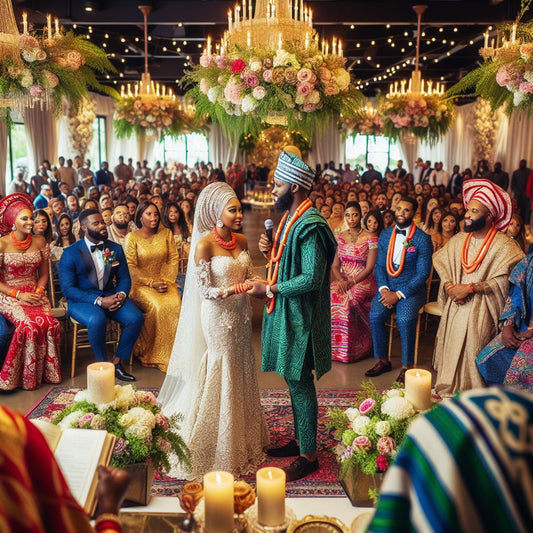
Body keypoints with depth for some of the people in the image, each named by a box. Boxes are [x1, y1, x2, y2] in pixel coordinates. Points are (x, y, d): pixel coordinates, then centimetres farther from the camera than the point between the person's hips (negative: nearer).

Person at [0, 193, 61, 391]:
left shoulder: (39, 242, 8)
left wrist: (38, 291, -4)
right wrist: (18, 295, -14)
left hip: (34, 294, 4)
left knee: (50, 324, -26)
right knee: (29, 325, -31)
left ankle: (46, 372, -6)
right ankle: (26, 377, -12)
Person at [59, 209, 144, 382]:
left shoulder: (116, 249, 9)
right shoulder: (70, 253, -5)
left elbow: (125, 278, 13)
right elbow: (67, 289, -11)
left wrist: (121, 295, -12)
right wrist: (99, 301, -22)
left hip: (110, 296, 4)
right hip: (82, 300, -4)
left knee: (136, 318, -23)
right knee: (97, 320, -37)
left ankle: (117, 363, -5)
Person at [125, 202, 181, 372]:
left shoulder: (166, 233, 9)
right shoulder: (132, 237, -1)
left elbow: (173, 259, 7)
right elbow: (130, 267, -7)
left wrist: (167, 280, -8)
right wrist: (152, 283, -15)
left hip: (164, 280, 3)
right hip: (140, 284, -3)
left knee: (175, 306, -28)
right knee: (157, 306, -32)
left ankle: (172, 353, -15)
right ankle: (152, 353, -14)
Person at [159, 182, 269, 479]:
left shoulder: (241, 240, 4)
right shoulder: (204, 245, -15)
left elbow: (249, 277, 7)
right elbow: (204, 291, -17)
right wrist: (236, 289, -28)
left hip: (240, 315, 6)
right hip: (217, 318, -6)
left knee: (241, 374, 15)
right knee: (221, 378, 2)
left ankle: (244, 436, 33)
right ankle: (220, 451, 19)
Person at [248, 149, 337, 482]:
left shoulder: (310, 226, -20)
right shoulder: (291, 217, 11)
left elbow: (312, 279, -26)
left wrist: (269, 289, -20)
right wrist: (272, 250, 2)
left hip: (300, 317, -10)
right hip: (285, 312, 10)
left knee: (300, 383, 1)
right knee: (294, 381, 18)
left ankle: (309, 455, 16)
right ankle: (300, 440, 33)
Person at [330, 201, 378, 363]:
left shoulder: (370, 239, -4)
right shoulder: (341, 236, 11)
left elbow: (369, 268, -10)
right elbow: (335, 265, 9)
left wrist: (350, 282, -21)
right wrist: (340, 281, -11)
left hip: (363, 282, -4)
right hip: (343, 280, 4)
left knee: (348, 300, -34)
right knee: (330, 297, -28)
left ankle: (350, 349, -17)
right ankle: (334, 346, -15)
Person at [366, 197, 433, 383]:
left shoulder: (422, 239, -6)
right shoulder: (385, 235, 9)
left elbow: (422, 273, -10)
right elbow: (380, 265, 8)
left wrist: (399, 294, -17)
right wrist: (384, 289, -10)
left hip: (411, 289, -4)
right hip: (388, 287, 4)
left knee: (405, 320, -31)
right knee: (375, 316, -23)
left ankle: (407, 366, -12)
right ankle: (382, 361, -3)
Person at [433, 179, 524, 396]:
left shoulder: (503, 245, -8)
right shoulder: (458, 240, 11)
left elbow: (504, 280, -18)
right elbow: (442, 264, 12)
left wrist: (470, 288, -18)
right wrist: (449, 286, -7)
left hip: (481, 310, -5)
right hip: (455, 305, 5)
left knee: (472, 349, -13)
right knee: (449, 346, 1)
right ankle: (446, 390, 15)